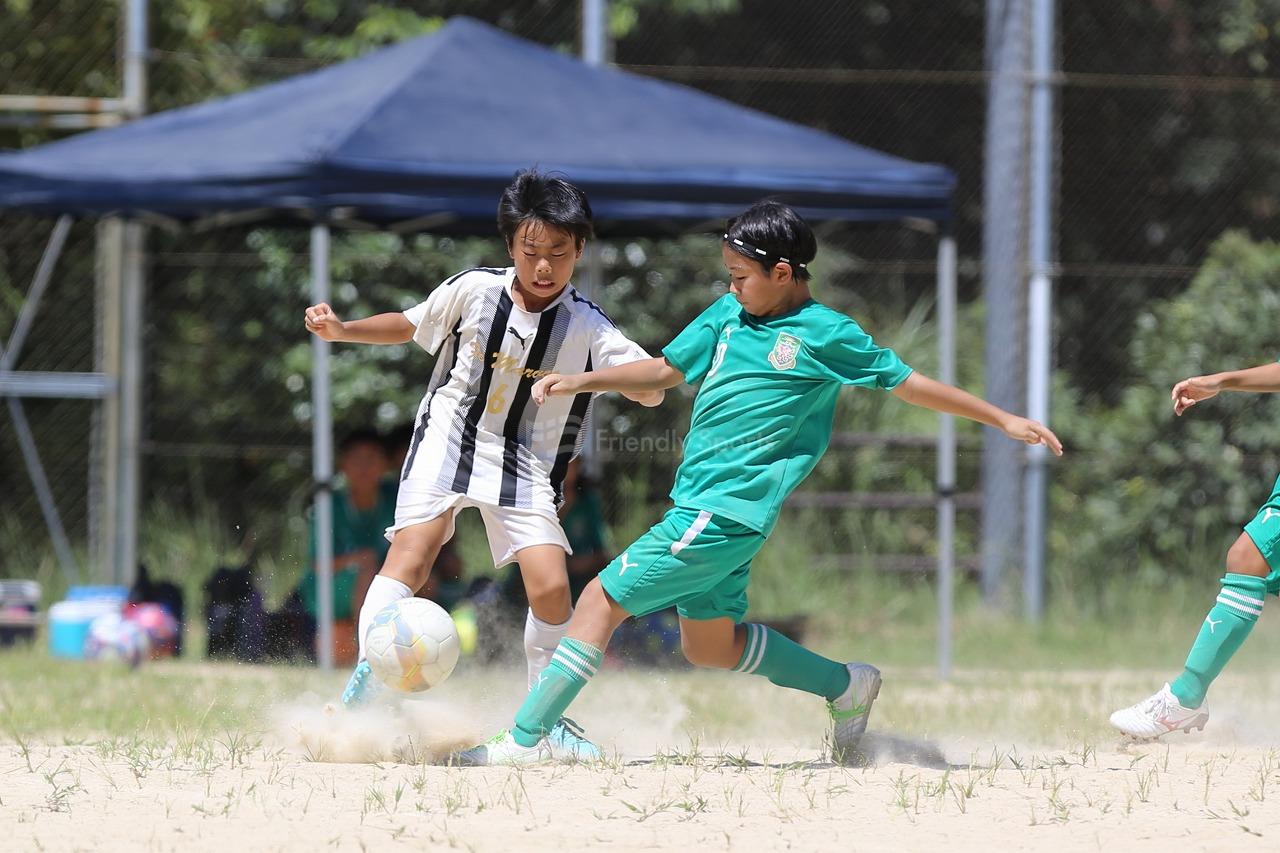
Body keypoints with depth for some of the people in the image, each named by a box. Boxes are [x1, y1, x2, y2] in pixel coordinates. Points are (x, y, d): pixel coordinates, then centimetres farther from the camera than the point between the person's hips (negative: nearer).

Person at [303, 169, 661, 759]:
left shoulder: (588, 327, -10)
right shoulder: (473, 291, -7)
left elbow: (650, 393, -15)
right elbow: (409, 326, 11)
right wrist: (342, 330, -4)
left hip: (525, 462, 0)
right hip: (450, 437, 0)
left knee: (550, 586, -12)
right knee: (415, 545, -24)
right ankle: (367, 678, -24)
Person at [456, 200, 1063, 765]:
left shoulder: (826, 336, -5)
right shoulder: (729, 315, 13)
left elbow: (908, 383, 4)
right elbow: (666, 371, 22)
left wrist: (1004, 420, 6)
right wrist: (580, 382, 11)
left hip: (723, 515, -8)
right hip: (701, 508, 8)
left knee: (601, 600, -9)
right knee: (711, 645, 16)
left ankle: (525, 741, -6)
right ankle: (845, 686, 29)